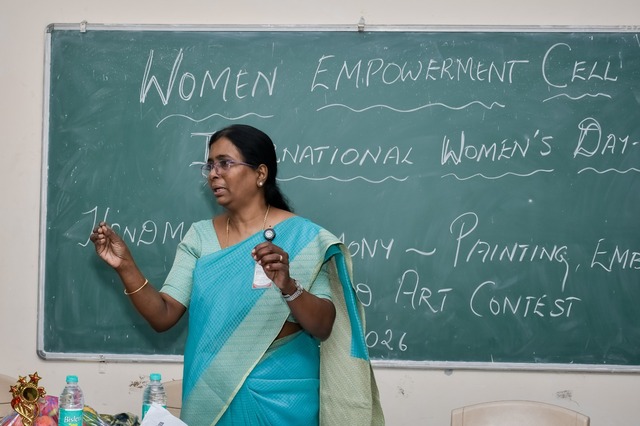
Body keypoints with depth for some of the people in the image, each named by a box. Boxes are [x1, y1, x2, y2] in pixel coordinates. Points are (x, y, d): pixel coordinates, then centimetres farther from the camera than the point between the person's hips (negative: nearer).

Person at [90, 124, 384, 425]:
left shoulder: (302, 237, -8)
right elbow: (163, 316, -3)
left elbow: (323, 328, -13)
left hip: (281, 396, -3)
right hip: (212, 395, 3)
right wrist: (126, 266, -17)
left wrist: (287, 284, -29)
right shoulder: (200, 237, 3)